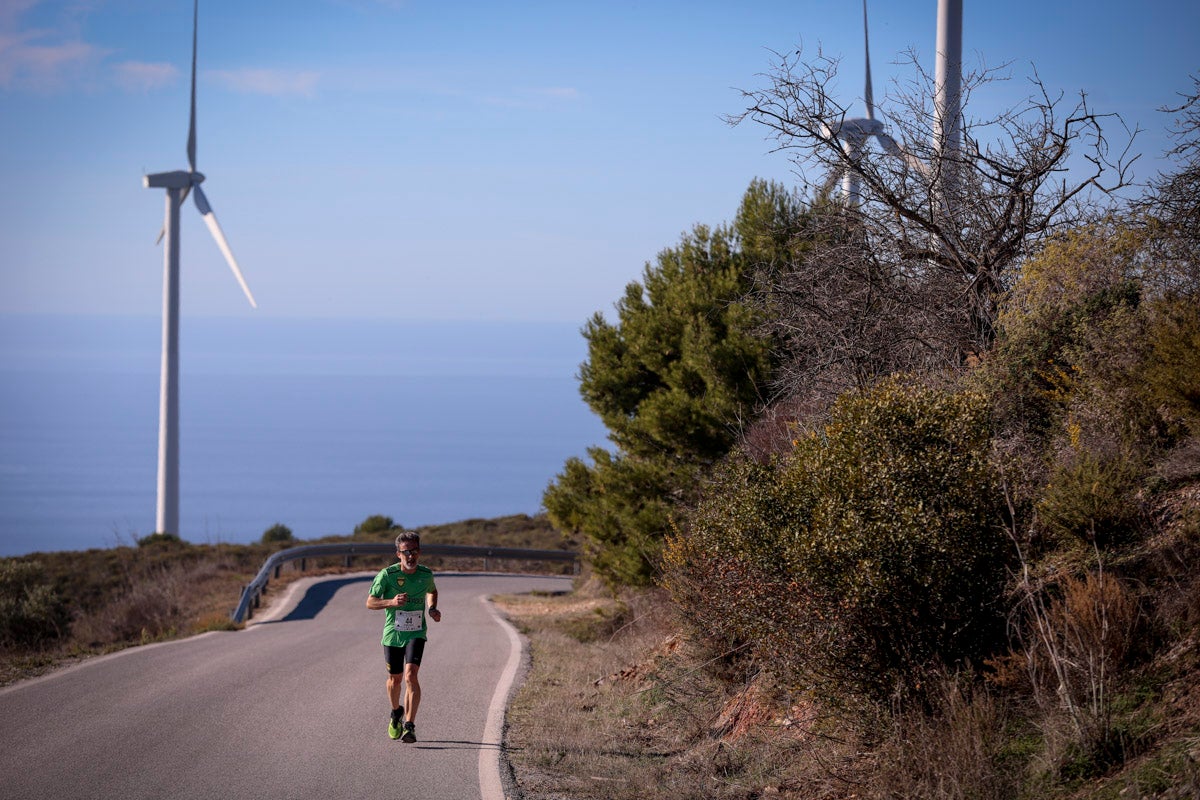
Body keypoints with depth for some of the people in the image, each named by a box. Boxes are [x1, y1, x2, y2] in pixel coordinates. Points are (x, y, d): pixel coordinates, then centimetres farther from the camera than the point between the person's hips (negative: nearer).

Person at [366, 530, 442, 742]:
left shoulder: (426, 574, -3)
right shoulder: (387, 574, -13)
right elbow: (370, 602, -10)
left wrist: (432, 609, 2)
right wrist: (392, 602, -27)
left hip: (416, 633, 0)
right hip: (392, 633, 0)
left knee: (411, 675, -19)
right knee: (395, 678, 13)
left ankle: (409, 725, -21)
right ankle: (396, 713, 45)